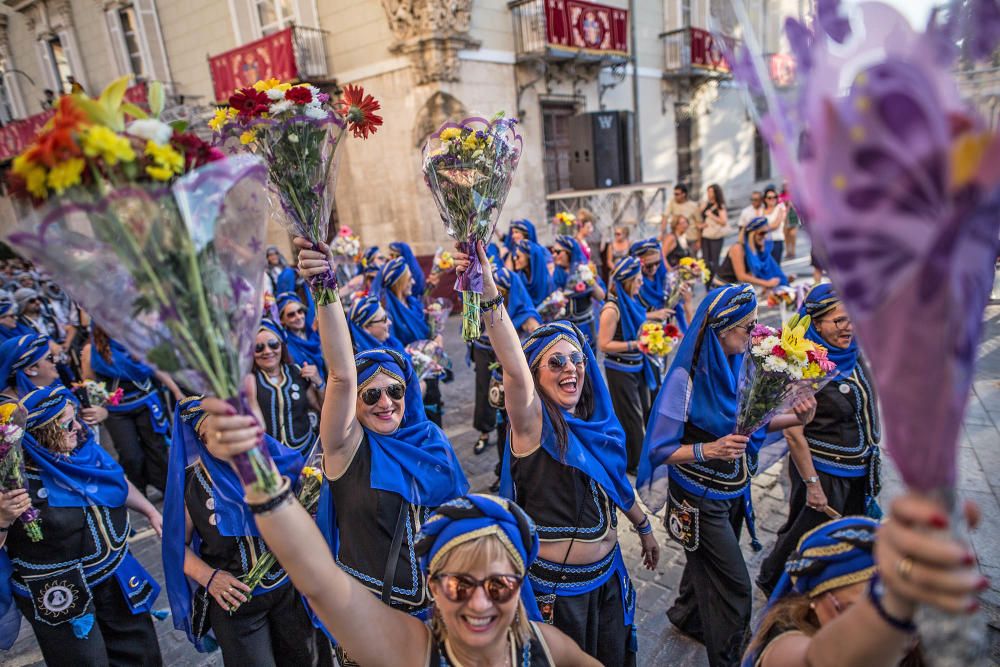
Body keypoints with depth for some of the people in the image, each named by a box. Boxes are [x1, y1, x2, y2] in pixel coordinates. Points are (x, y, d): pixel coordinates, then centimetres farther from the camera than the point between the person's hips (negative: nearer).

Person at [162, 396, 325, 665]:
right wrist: (208, 577, -17)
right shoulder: (190, 482, -12)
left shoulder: (278, 459, -10)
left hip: (291, 588, 2)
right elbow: (178, 544, -2)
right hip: (234, 599, -2)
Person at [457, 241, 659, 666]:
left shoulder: (597, 423, -1)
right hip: (555, 586, -6)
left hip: (608, 578, 6)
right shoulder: (533, 423, -20)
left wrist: (643, 527, 26)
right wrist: (489, 295, -54)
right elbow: (513, 369, -41)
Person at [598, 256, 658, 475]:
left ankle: (639, 455, 38)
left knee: (644, 411, 19)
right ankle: (631, 463, 24)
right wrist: (634, 344, -25)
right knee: (630, 417, 5)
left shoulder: (632, 301, 3)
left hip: (637, 365, 8)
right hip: (620, 370, -8)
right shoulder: (612, 308, -21)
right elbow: (604, 344, -21)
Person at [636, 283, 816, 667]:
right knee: (733, 584, 4)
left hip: (735, 491, 7)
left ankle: (688, 617, 52)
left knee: (709, 563, 25)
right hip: (700, 497, -6)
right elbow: (660, 449, -22)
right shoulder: (685, 378, -25)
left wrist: (794, 419, -10)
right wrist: (708, 450, -36)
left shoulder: (737, 365, -6)